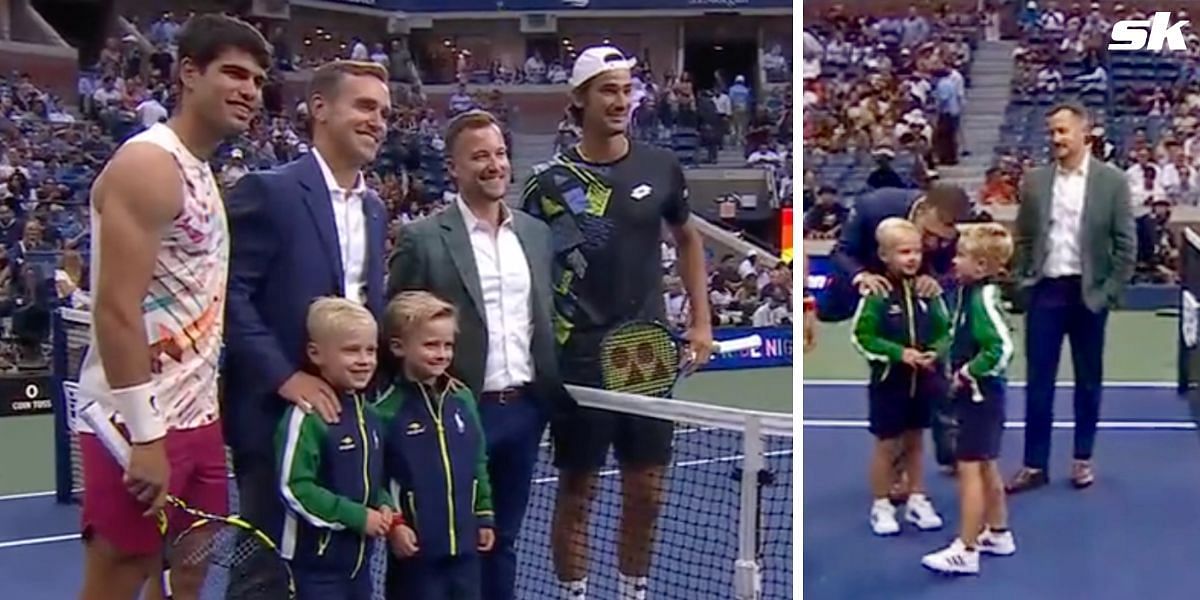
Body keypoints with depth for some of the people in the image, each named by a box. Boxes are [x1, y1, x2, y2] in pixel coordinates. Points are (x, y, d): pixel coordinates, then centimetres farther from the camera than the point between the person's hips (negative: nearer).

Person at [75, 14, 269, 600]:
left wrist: (184, 419, 18)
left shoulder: (200, 172, 15)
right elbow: (116, 309, -20)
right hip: (140, 424, -9)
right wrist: (146, 435, -22)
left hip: (195, 416, 9)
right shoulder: (147, 164, -14)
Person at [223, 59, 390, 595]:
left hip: (349, 412, 7)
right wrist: (285, 377, -20)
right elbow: (230, 295, -16)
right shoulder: (268, 191, -10)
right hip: (278, 411, -7)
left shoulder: (374, 209, 14)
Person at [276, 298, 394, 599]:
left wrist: (383, 507, 0)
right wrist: (357, 516, -21)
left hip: (359, 553, 8)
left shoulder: (368, 413, 8)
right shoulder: (307, 416, -18)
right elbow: (295, 489, -22)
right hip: (317, 556, -8)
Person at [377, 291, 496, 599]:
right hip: (416, 546, -5)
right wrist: (392, 523, -16)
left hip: (464, 541, 5)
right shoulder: (387, 409, -13)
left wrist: (484, 515, 12)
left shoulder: (463, 399, 4)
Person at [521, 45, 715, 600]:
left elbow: (687, 238, 18)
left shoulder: (660, 167, 4)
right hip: (578, 360, -3)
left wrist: (701, 321, 12)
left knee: (646, 491, 10)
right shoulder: (550, 182, -5)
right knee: (576, 492, 7)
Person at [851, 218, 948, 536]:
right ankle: (881, 506, 19)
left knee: (915, 441, 17)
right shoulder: (877, 294, -16)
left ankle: (917, 500, 30)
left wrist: (936, 353, -15)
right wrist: (899, 353, -22)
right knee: (887, 444, 6)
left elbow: (945, 331, 5)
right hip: (889, 381, -4)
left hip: (923, 379, 4)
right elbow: (861, 337, -15)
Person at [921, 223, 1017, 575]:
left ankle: (966, 551, 1)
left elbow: (1002, 348, -29)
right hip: (976, 396, 10)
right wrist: (958, 370, 7)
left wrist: (968, 373, -20)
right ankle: (998, 534, 34)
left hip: (981, 396, -10)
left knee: (970, 468, -5)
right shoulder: (970, 292, 6)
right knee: (985, 467, 20)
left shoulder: (983, 299, -22)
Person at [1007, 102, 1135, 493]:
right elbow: (1022, 239, 9)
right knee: (1039, 382, 3)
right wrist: (1022, 284, 1)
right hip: (1045, 291, 1)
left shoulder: (1112, 181, -4)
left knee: (1088, 381, 10)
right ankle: (1035, 465, 9)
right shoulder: (1034, 181, 3)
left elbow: (1125, 244, -3)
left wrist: (1109, 293, -8)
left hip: (1088, 293, -1)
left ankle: (1083, 458, 23)